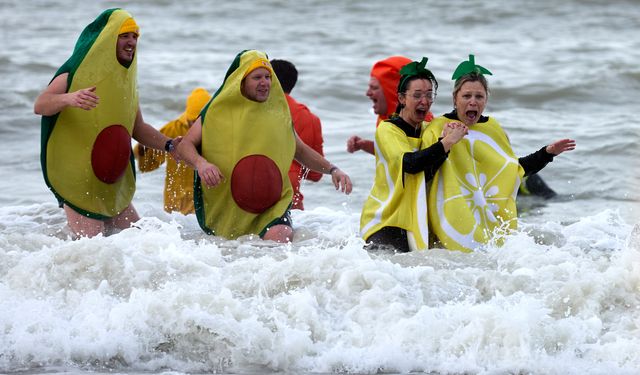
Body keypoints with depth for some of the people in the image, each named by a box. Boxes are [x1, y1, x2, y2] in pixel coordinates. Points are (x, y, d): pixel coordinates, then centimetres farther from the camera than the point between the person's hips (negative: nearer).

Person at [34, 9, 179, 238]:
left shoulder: (125, 80, 12)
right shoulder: (75, 74, -10)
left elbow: (137, 128, 20)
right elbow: (39, 106, -23)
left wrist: (169, 145, 3)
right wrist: (69, 98, -43)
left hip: (112, 182, 7)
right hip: (76, 177, -7)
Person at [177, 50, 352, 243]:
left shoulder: (278, 114, 10)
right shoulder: (217, 112, 2)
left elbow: (301, 151, 23)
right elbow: (185, 145, -1)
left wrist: (332, 169, 9)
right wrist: (201, 163, -23)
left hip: (270, 203, 0)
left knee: (279, 236, -28)